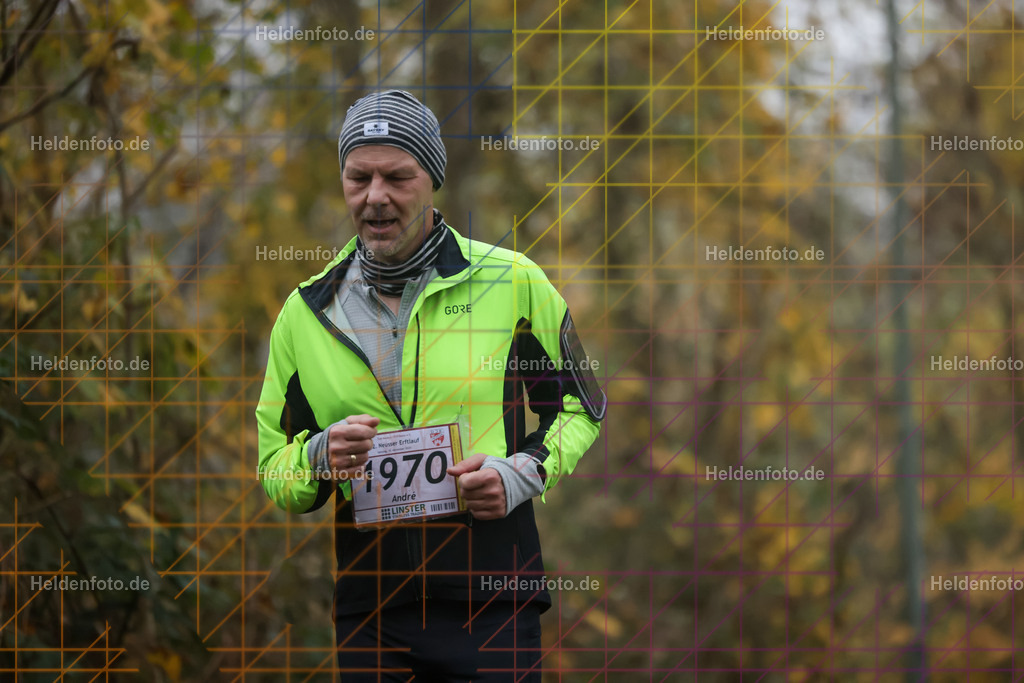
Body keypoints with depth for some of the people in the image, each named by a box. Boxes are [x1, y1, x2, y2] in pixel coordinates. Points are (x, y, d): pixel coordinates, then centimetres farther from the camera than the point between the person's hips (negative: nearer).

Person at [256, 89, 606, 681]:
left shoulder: (513, 282, 2)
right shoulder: (306, 313, 9)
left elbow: (582, 406, 11)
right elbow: (274, 472, 13)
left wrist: (523, 473, -7)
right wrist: (321, 458, -9)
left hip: (491, 596, -2)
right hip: (367, 604, 2)